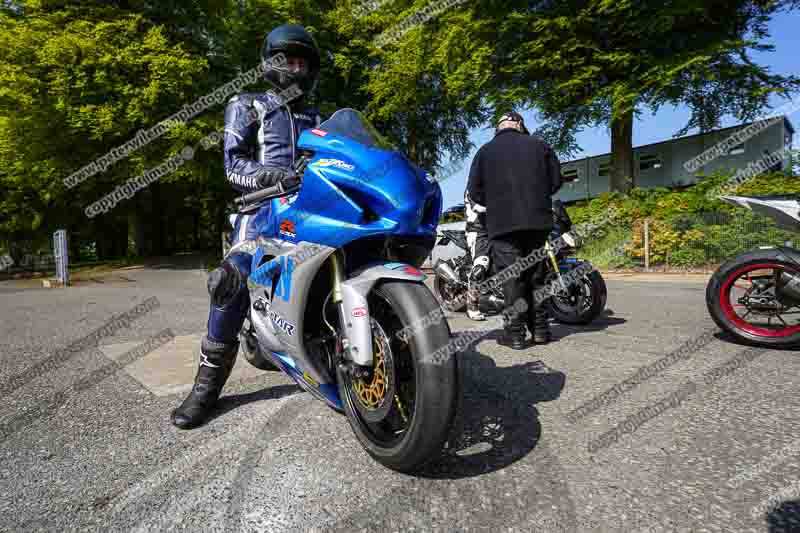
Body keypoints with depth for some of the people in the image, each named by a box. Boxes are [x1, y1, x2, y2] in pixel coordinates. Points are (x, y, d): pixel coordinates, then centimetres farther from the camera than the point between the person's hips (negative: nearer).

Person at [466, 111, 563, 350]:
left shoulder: (485, 151, 7)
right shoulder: (539, 145, 12)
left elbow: (475, 192, 3)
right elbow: (556, 180, 11)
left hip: (503, 223, -3)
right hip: (538, 221, 3)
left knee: (511, 277, -3)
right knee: (536, 275, 11)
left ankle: (515, 332, -4)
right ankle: (540, 329, 15)